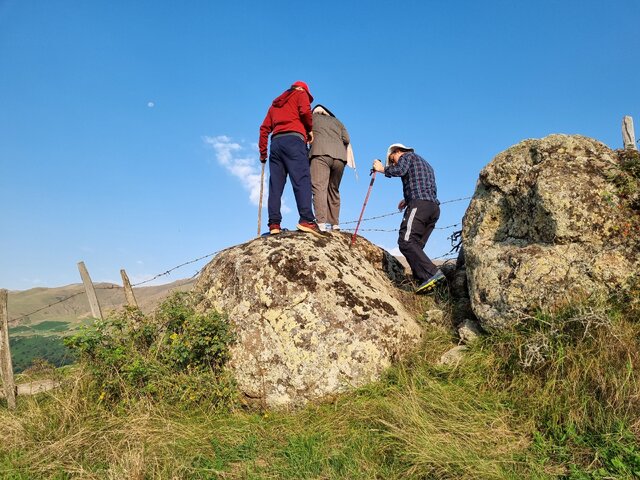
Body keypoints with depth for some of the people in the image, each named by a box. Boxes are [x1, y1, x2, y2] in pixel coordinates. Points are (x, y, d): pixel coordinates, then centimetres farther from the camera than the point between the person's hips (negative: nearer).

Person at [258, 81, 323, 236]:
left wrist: (263, 151, 20)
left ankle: (274, 224, -10)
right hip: (293, 139, -5)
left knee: (275, 185, -1)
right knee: (302, 180, -15)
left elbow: (264, 128, 22)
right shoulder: (300, 93, 18)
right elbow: (305, 111, -5)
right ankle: (306, 220, -29)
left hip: (276, 142, 6)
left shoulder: (275, 104, 32)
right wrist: (310, 129, 8)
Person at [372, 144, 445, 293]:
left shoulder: (407, 156, 11)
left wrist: (382, 169, 5)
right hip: (434, 207, 9)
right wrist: (408, 200, 28)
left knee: (406, 242, -17)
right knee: (415, 246, 5)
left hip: (419, 204, -9)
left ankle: (432, 273, -29)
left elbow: (400, 170, -11)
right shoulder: (426, 164, 36)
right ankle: (425, 281, -6)